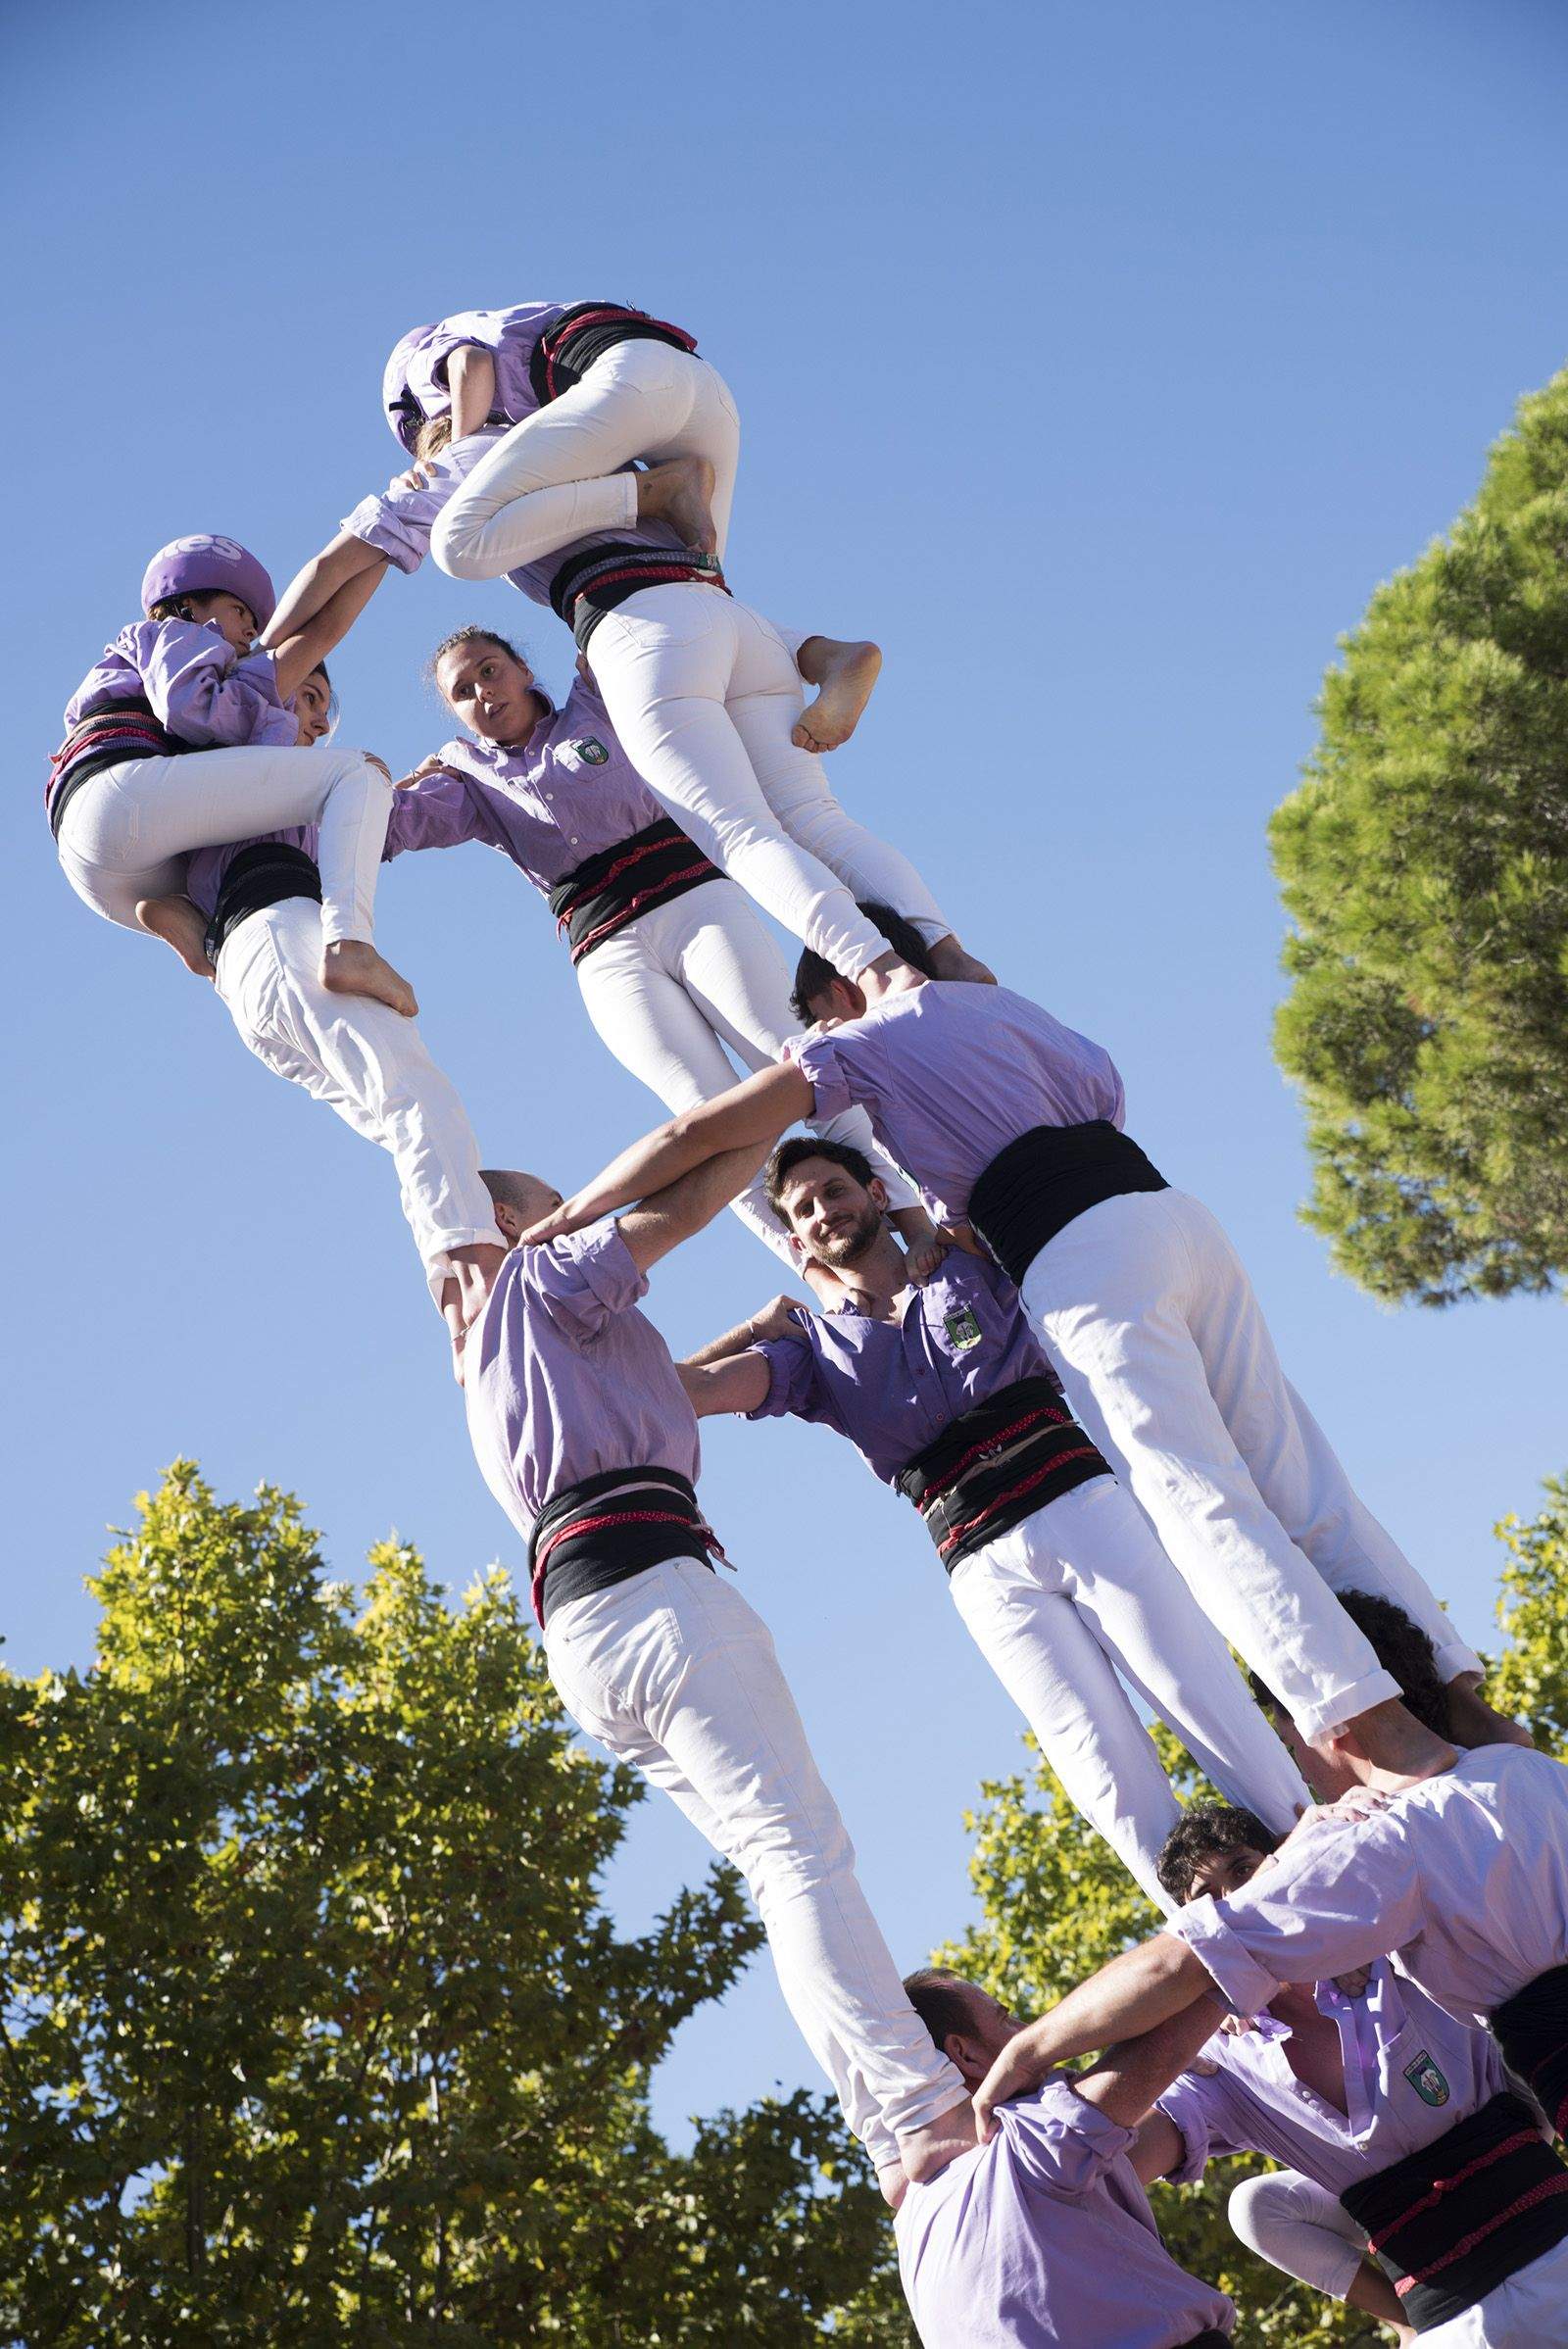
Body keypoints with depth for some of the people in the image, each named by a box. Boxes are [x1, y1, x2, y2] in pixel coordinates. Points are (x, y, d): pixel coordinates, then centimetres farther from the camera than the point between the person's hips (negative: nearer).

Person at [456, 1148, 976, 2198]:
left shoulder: (490, 1377, 33)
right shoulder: (541, 1276, 10)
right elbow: (682, 1202, 0)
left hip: (577, 1637, 9)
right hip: (647, 1587, -9)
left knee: (783, 1867, 2)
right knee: (803, 1845, -17)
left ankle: (898, 2136, -7)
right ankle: (927, 2115, -28)